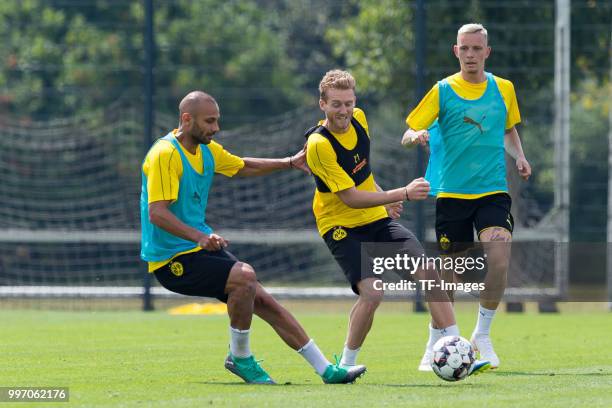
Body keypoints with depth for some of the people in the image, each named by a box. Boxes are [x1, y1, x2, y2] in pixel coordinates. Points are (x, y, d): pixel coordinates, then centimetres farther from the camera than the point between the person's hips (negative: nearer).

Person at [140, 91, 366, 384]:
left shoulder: (207, 150, 10)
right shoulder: (165, 154, -18)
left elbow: (243, 167, 31)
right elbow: (156, 214, -27)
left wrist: (290, 163, 26)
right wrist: (200, 236, -38)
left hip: (202, 249, 9)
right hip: (172, 259, -9)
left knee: (263, 301, 3)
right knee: (244, 276, -27)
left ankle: (326, 370, 7)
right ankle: (240, 358, -9)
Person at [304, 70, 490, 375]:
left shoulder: (359, 119, -1)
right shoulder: (319, 144, -24)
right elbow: (351, 198, -26)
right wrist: (403, 193, -30)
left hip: (376, 219, 7)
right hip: (341, 226, -7)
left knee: (428, 272, -8)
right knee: (373, 291, -25)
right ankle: (345, 365, -4)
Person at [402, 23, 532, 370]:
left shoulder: (504, 89, 8)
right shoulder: (443, 91, 0)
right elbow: (407, 136, 0)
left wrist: (520, 157, 6)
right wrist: (416, 136, -24)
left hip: (493, 191, 1)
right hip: (452, 194, -1)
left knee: (499, 260, -19)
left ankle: (483, 335, 0)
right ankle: (435, 347, 19)